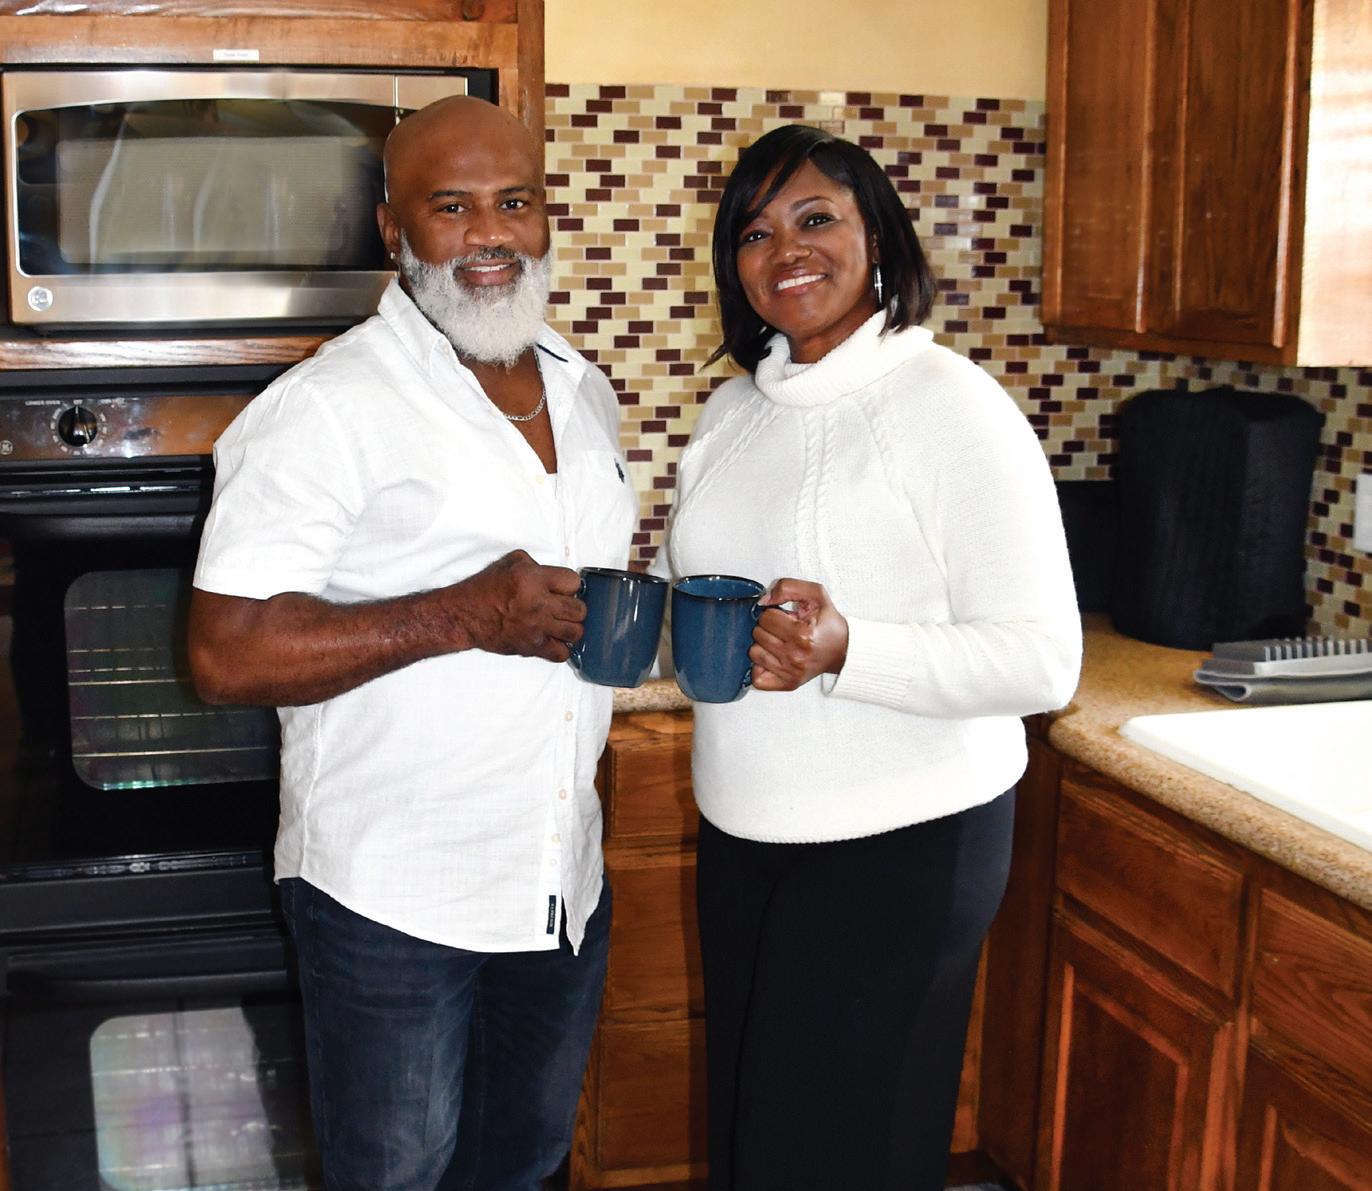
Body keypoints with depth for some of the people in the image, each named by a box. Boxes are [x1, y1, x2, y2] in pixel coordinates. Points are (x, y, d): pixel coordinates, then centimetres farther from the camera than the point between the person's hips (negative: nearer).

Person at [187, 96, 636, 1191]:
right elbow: (226, 655, -22)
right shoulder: (326, 410, -17)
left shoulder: (585, 393, 7)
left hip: (564, 884, 7)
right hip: (395, 899, -6)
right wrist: (462, 617, -30)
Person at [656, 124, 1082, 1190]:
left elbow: (1045, 660, -19)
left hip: (904, 847, -7)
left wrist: (844, 651, -32)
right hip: (743, 830, 7)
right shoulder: (734, 408, 8)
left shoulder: (952, 404, -14)